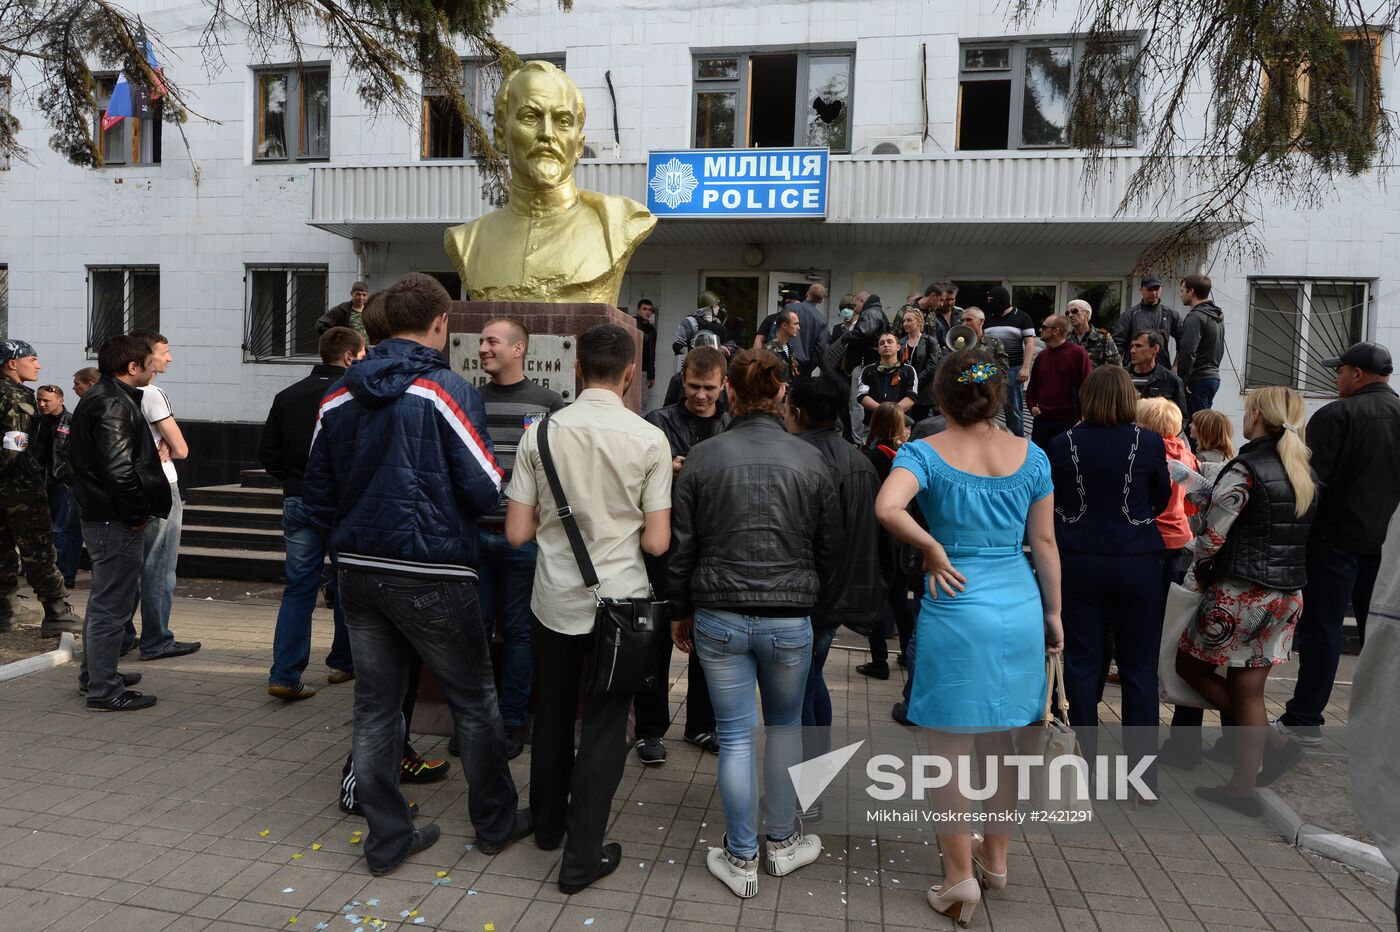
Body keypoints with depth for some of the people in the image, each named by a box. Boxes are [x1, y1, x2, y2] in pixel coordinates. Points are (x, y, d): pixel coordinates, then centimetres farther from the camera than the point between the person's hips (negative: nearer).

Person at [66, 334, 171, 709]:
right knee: (112, 604, -5)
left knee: (104, 598, 22)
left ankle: (93, 674, 35)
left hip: (99, 516, 11)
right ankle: (104, 690, 3)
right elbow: (120, 468, -26)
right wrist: (138, 513, -17)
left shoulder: (99, 398, 17)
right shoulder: (114, 404, -17)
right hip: (117, 522, -11)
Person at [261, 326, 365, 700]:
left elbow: (267, 453, 6)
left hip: (298, 504, 4)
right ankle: (343, 663, 26)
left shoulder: (287, 396, 6)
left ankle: (284, 675, 3)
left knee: (297, 589, 9)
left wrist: (294, 481, 15)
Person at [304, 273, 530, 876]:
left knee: (375, 706, 13)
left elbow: (317, 492, 10)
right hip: (431, 577, -5)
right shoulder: (448, 390, -13)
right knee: (474, 702, 11)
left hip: (358, 572, 6)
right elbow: (484, 490, -15)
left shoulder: (340, 394, 5)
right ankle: (495, 824, 26)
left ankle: (387, 839, 24)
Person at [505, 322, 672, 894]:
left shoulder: (541, 433, -7)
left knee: (552, 716, 21)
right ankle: (582, 857, 17)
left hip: (554, 600, 3)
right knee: (604, 727, 10)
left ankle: (547, 825, 40)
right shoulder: (649, 439, -11)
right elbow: (657, 542, -11)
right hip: (618, 601, -2)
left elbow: (517, 532, -5)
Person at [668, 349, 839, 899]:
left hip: (719, 616, 0)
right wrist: (818, 608, 19)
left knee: (735, 737, 9)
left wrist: (681, 612, 12)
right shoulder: (811, 461, -3)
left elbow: (682, 545, 0)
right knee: (785, 727, 20)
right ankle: (782, 843, 33)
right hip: (790, 618, 1)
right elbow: (830, 548, 4)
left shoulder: (703, 458, -4)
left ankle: (740, 860, 22)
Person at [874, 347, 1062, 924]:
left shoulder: (925, 453, -9)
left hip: (955, 611, -4)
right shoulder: (1031, 456, 3)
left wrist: (932, 550, -14)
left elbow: (887, 507, -29)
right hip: (1019, 610, 5)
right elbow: (1044, 542, 7)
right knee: (999, 744, 19)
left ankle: (959, 877, 14)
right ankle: (995, 859, 34)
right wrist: (1053, 614, 16)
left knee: (949, 750, 8)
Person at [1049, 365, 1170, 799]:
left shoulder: (1063, 444, -5)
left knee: (1083, 663, 10)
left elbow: (1051, 504, 4)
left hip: (1079, 563, 1)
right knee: (1139, 667, 8)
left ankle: (1089, 762, 18)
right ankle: (1142, 771, 14)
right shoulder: (1149, 442, -7)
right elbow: (1162, 499, 6)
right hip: (1137, 563, -1)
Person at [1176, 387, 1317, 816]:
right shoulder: (1304, 474, 8)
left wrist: (1199, 573, 4)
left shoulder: (1245, 468, -15)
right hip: (1288, 596, 7)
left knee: (1190, 665, 12)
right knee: (1248, 689, 13)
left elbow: (1212, 535, -15)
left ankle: (1272, 742, 8)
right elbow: (1291, 535, 10)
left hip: (1240, 595, -7)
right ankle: (1244, 787, 17)